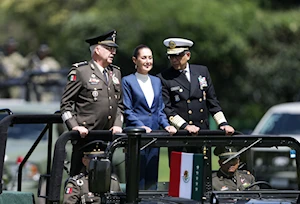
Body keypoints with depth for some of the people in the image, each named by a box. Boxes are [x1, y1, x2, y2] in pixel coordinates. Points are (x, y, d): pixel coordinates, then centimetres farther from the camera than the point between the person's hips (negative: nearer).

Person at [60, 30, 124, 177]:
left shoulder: (116, 72, 17)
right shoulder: (80, 71, -3)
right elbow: (65, 103, -3)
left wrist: (117, 124, 5)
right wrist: (74, 126, -14)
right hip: (85, 136, -6)